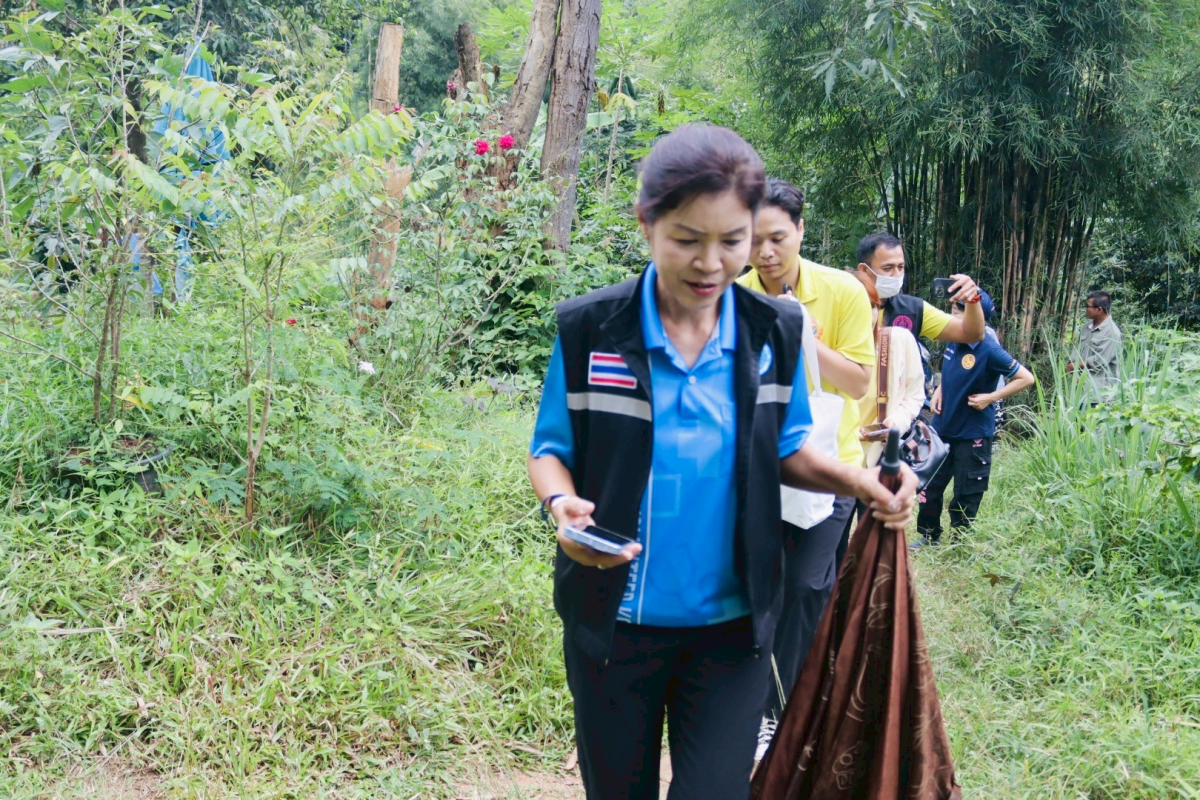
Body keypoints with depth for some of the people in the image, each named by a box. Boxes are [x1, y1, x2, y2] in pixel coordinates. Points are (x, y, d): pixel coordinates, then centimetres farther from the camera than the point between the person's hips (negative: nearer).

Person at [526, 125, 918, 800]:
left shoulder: (777, 333, -6)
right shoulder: (589, 330, -11)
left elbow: (786, 449, 7)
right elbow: (552, 449, -1)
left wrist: (861, 483, -13)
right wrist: (562, 503, -24)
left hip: (732, 627, 1)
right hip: (614, 621, 0)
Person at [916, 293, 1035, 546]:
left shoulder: (989, 350, -21)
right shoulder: (953, 343, 0)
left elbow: (1026, 378, -16)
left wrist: (991, 397, -18)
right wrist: (939, 391, 3)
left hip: (973, 434, -7)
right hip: (943, 428, 7)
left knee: (965, 496, 6)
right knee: (930, 486, 15)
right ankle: (929, 535, 32)